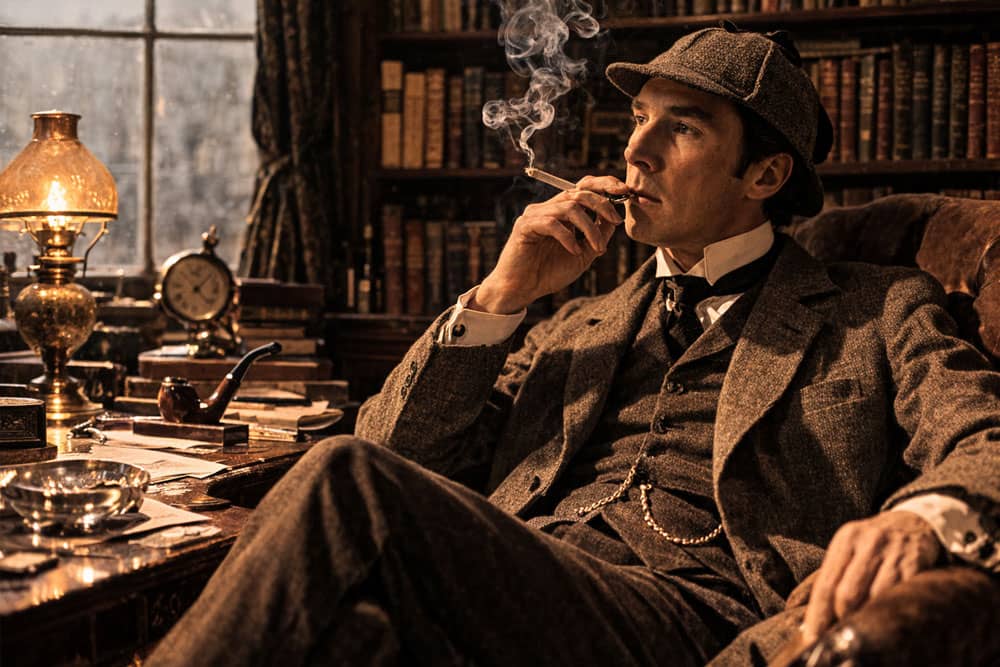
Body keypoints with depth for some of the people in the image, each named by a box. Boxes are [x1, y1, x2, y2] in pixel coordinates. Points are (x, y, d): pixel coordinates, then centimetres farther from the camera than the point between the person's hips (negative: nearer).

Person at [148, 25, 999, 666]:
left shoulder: (878, 313, 17)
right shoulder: (580, 327, 30)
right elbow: (393, 451, 21)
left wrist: (920, 518, -26)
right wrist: (499, 296, 10)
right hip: (524, 593, 5)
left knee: (347, 486, -28)